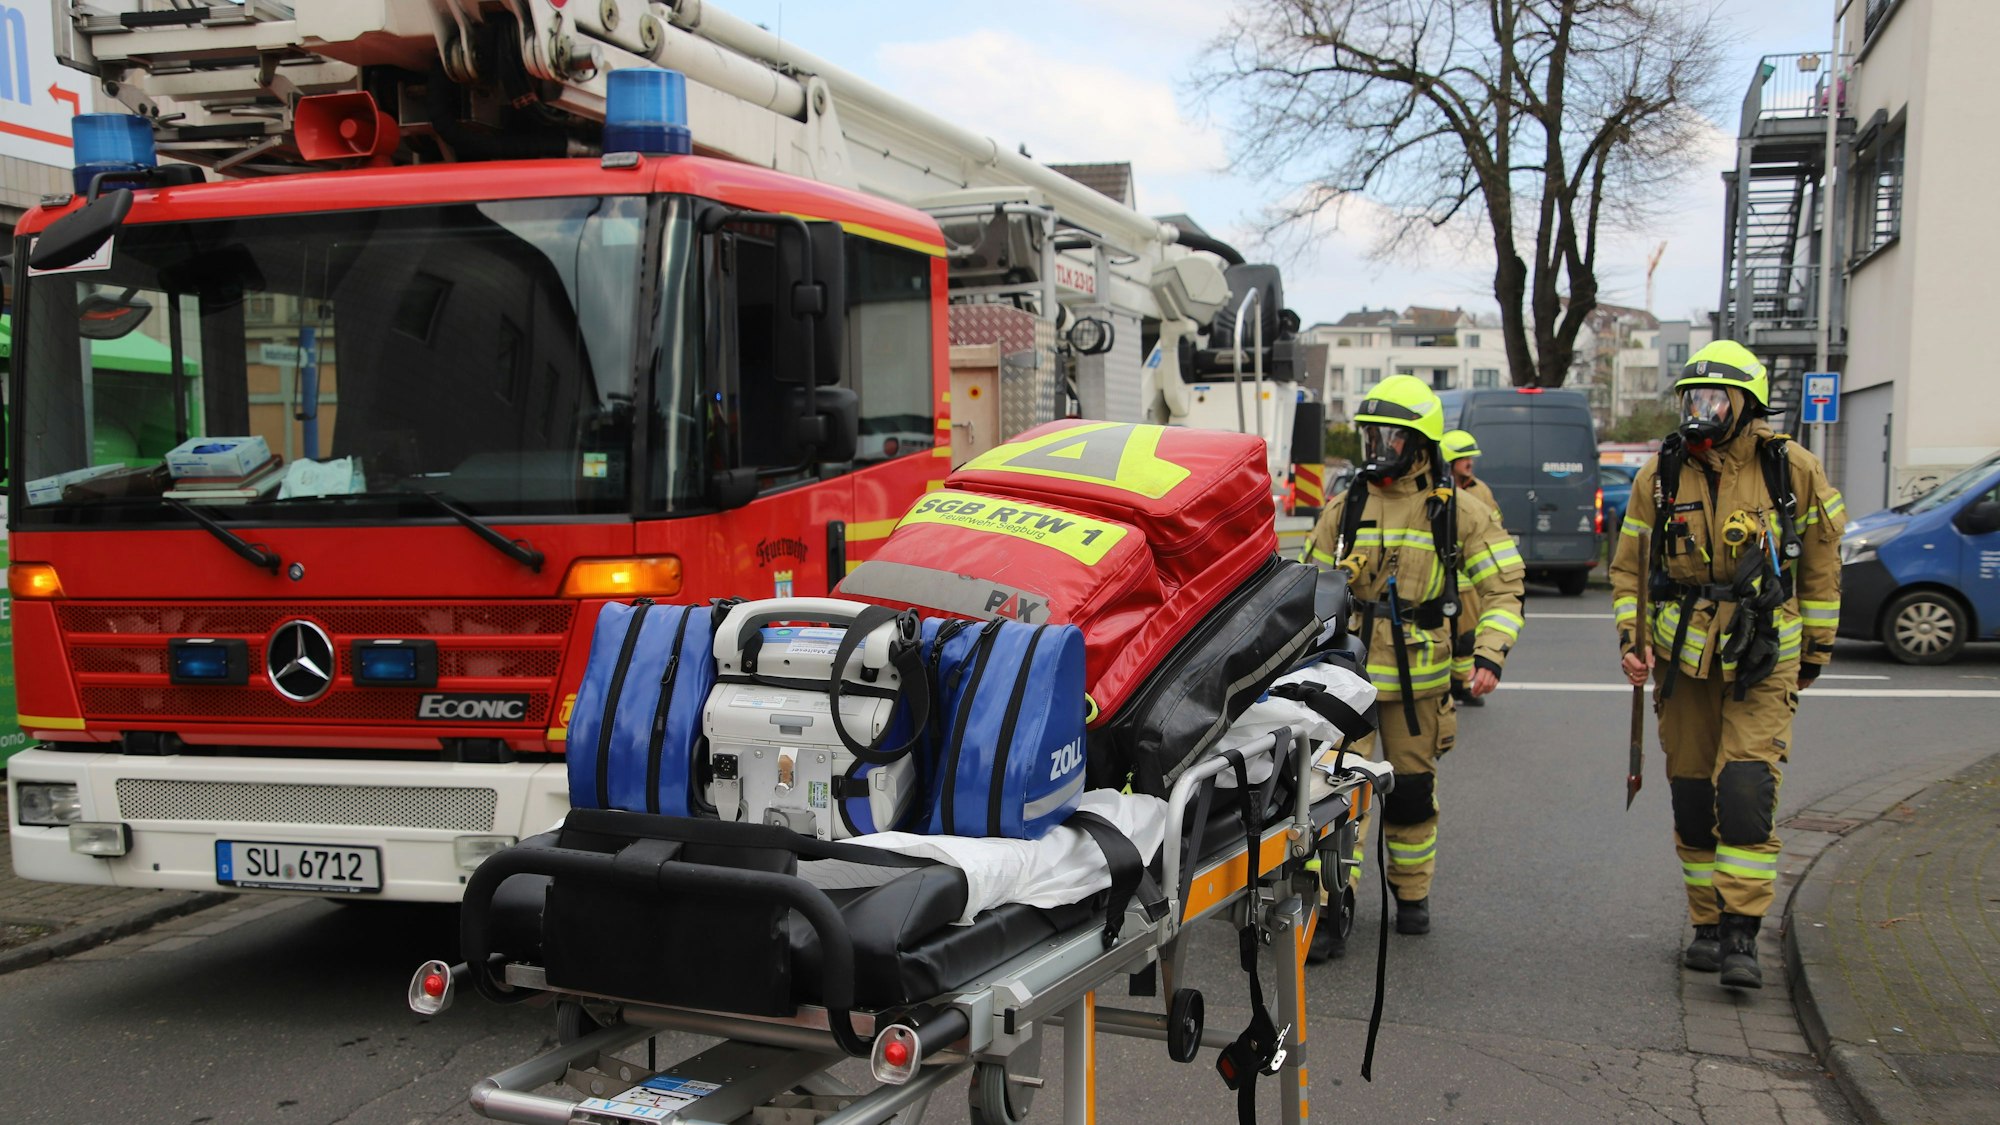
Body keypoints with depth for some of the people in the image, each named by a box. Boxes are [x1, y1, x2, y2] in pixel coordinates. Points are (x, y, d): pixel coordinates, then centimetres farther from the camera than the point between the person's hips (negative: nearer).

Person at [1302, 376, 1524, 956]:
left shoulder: (1459, 511, 1)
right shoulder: (1345, 509, 8)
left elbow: (1503, 585, 0)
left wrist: (1490, 654, -13)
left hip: (1419, 679, -1)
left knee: (1412, 791, 10)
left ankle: (1412, 893, 30)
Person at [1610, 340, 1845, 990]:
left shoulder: (1792, 470, -3)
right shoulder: (1660, 476, 3)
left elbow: (1820, 562, 7)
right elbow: (1629, 566, 10)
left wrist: (1817, 649, 9)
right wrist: (1631, 636, -2)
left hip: (1762, 658, -3)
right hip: (1683, 656, 3)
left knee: (1746, 790, -14)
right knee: (1692, 796, 7)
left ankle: (1741, 936, -8)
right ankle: (1707, 925, 20)